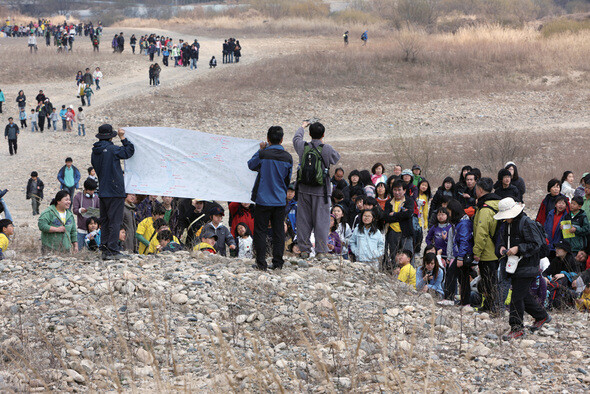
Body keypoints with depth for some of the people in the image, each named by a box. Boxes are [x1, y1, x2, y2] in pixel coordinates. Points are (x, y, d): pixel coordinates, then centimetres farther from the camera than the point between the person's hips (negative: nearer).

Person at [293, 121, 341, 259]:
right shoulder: (327, 149, -12)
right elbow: (336, 158, 9)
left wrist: (302, 127, 41)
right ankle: (321, 250, 0)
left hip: (304, 189, 3)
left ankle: (304, 249, 13)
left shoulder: (302, 147, -2)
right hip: (321, 191, -3)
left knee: (303, 220, 10)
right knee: (321, 220, 1)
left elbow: (296, 138, 21)